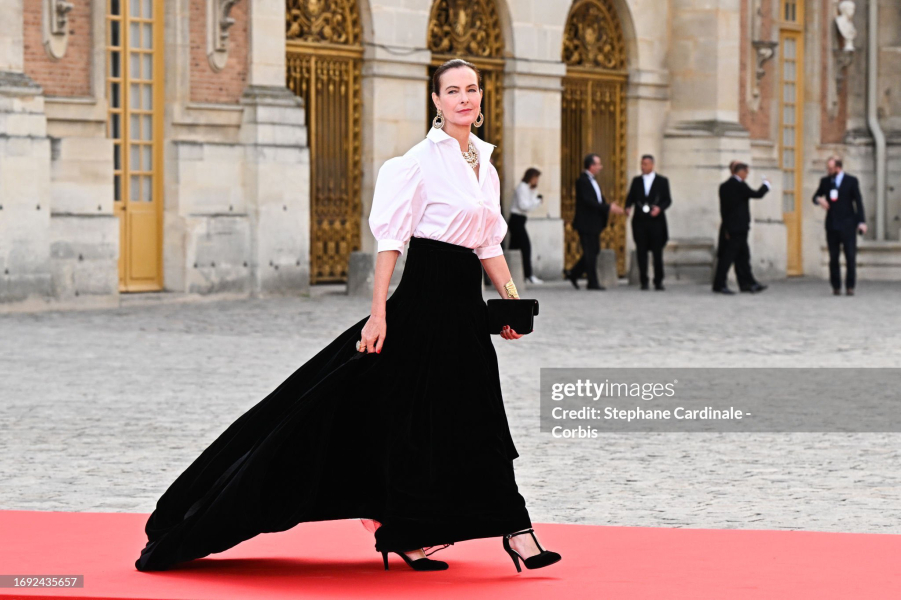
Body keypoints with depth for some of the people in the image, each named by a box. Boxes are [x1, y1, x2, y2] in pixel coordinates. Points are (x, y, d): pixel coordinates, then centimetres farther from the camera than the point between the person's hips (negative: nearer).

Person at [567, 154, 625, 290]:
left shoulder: (592, 180, 15)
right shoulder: (582, 181, -16)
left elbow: (599, 200, 17)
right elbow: (588, 201, -24)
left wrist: (612, 207, 1)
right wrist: (608, 208, -26)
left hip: (593, 224, 10)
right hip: (586, 224, -10)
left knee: (593, 251, 13)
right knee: (590, 252, -4)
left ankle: (573, 274, 22)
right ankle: (593, 282, 2)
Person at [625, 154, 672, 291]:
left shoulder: (662, 181, 6)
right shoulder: (636, 181, 13)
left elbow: (667, 200, 4)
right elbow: (630, 197, 9)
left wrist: (659, 208, -15)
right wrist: (628, 207, -12)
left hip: (655, 220, -2)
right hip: (640, 221, 2)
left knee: (657, 252, -1)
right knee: (641, 252, -1)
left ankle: (658, 282, 5)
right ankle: (644, 282, 4)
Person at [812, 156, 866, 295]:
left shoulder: (851, 181, 1)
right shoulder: (825, 181, 10)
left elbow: (858, 202, 0)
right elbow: (815, 197, 19)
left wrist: (861, 222, -9)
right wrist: (819, 199, -7)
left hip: (847, 224, -3)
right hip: (832, 225, 3)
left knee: (851, 257, -6)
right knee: (833, 258, 0)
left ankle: (850, 286, -1)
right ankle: (836, 287, 5)